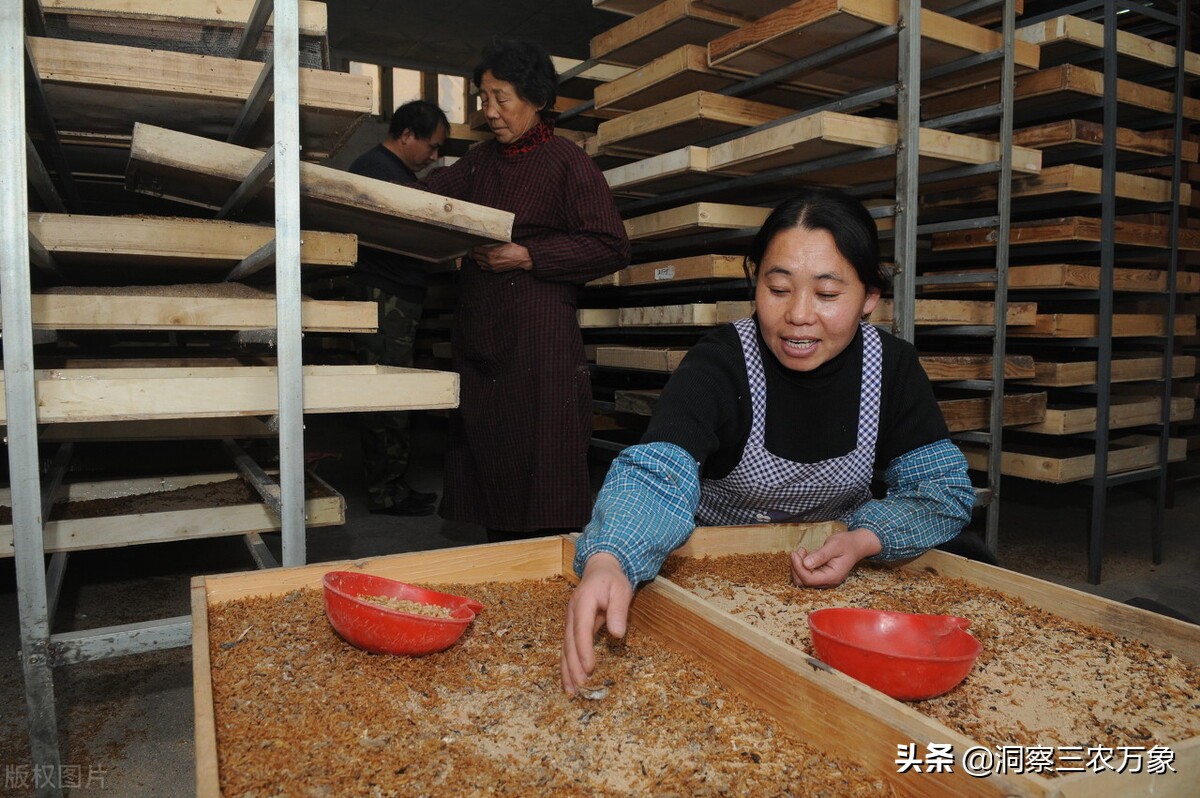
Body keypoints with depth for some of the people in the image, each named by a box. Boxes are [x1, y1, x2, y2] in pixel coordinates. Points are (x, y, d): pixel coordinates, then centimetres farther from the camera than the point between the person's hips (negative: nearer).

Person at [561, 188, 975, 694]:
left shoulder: (893, 367, -9)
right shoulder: (718, 364, -21)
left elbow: (944, 490, -8)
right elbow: (656, 473, -36)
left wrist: (864, 539, -28)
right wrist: (608, 561, -57)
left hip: (836, 576, 4)